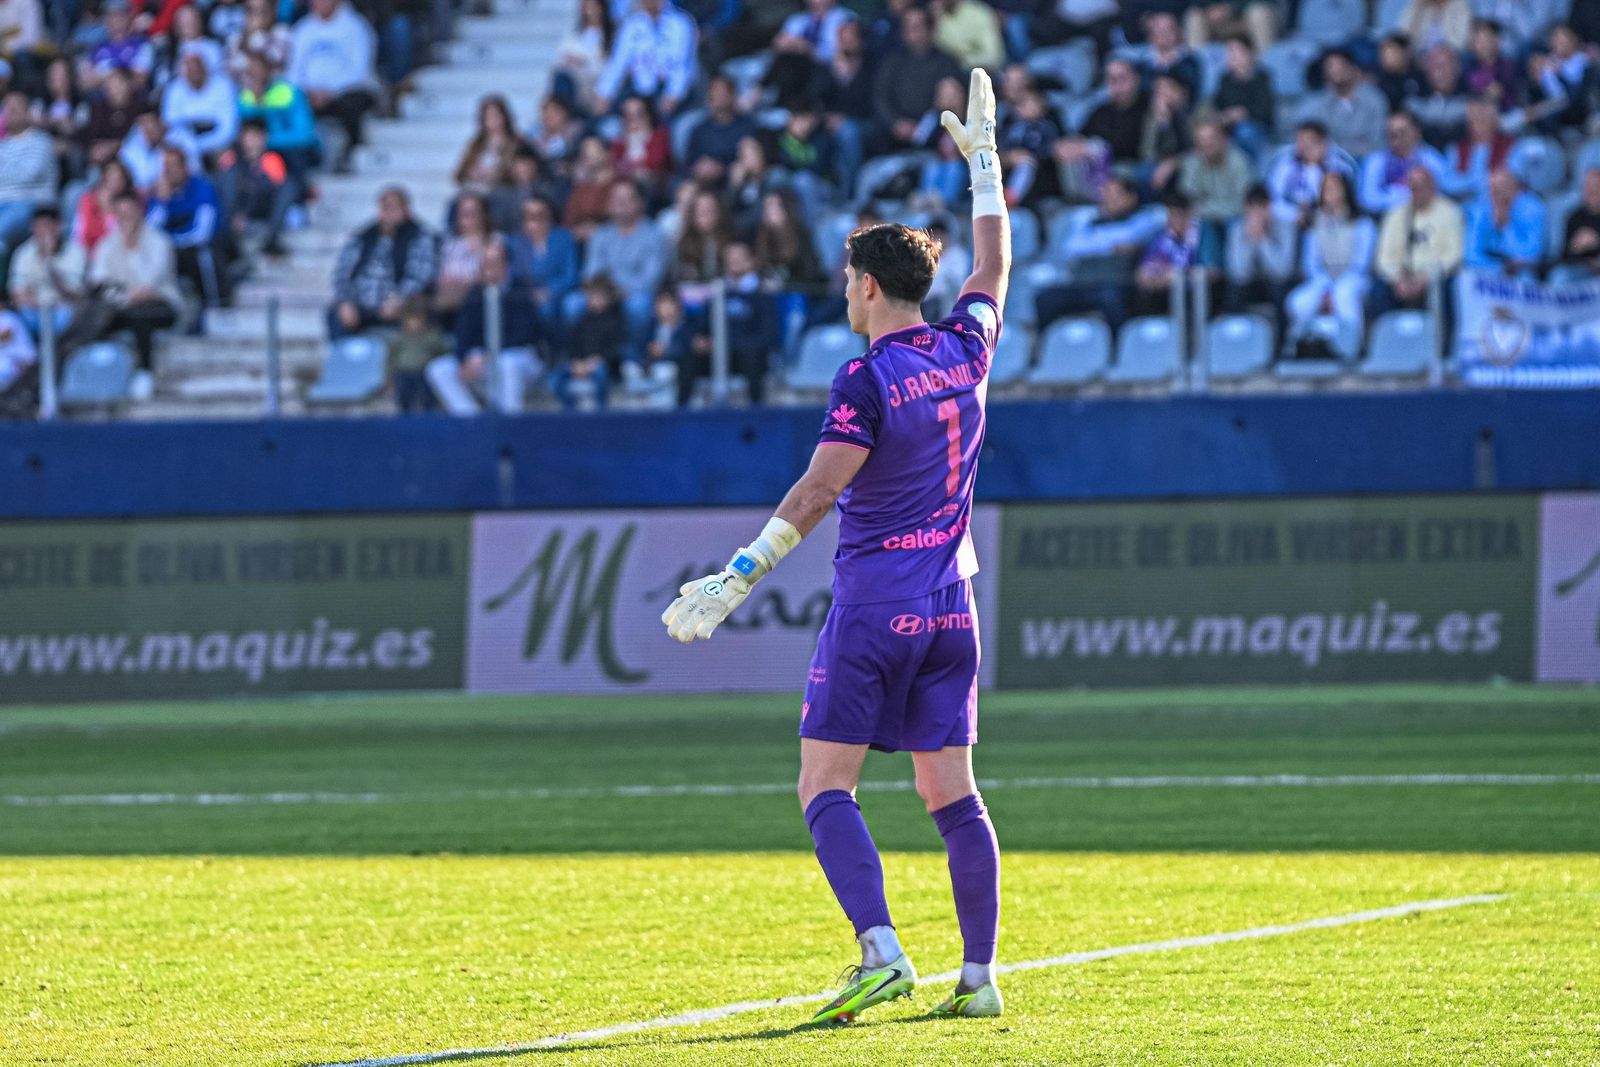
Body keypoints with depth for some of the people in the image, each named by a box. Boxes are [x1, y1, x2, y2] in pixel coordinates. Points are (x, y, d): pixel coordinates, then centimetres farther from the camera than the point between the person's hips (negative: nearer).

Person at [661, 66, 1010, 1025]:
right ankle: (980, 973, 3)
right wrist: (983, 157, 34)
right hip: (950, 605, 6)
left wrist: (739, 577, -21)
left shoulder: (867, 379, -12)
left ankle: (882, 950, -20)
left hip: (873, 604, -6)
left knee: (827, 787, -4)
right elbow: (994, 266, 24)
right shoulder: (966, 350, 6)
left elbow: (819, 490, -20)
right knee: (953, 794, 7)